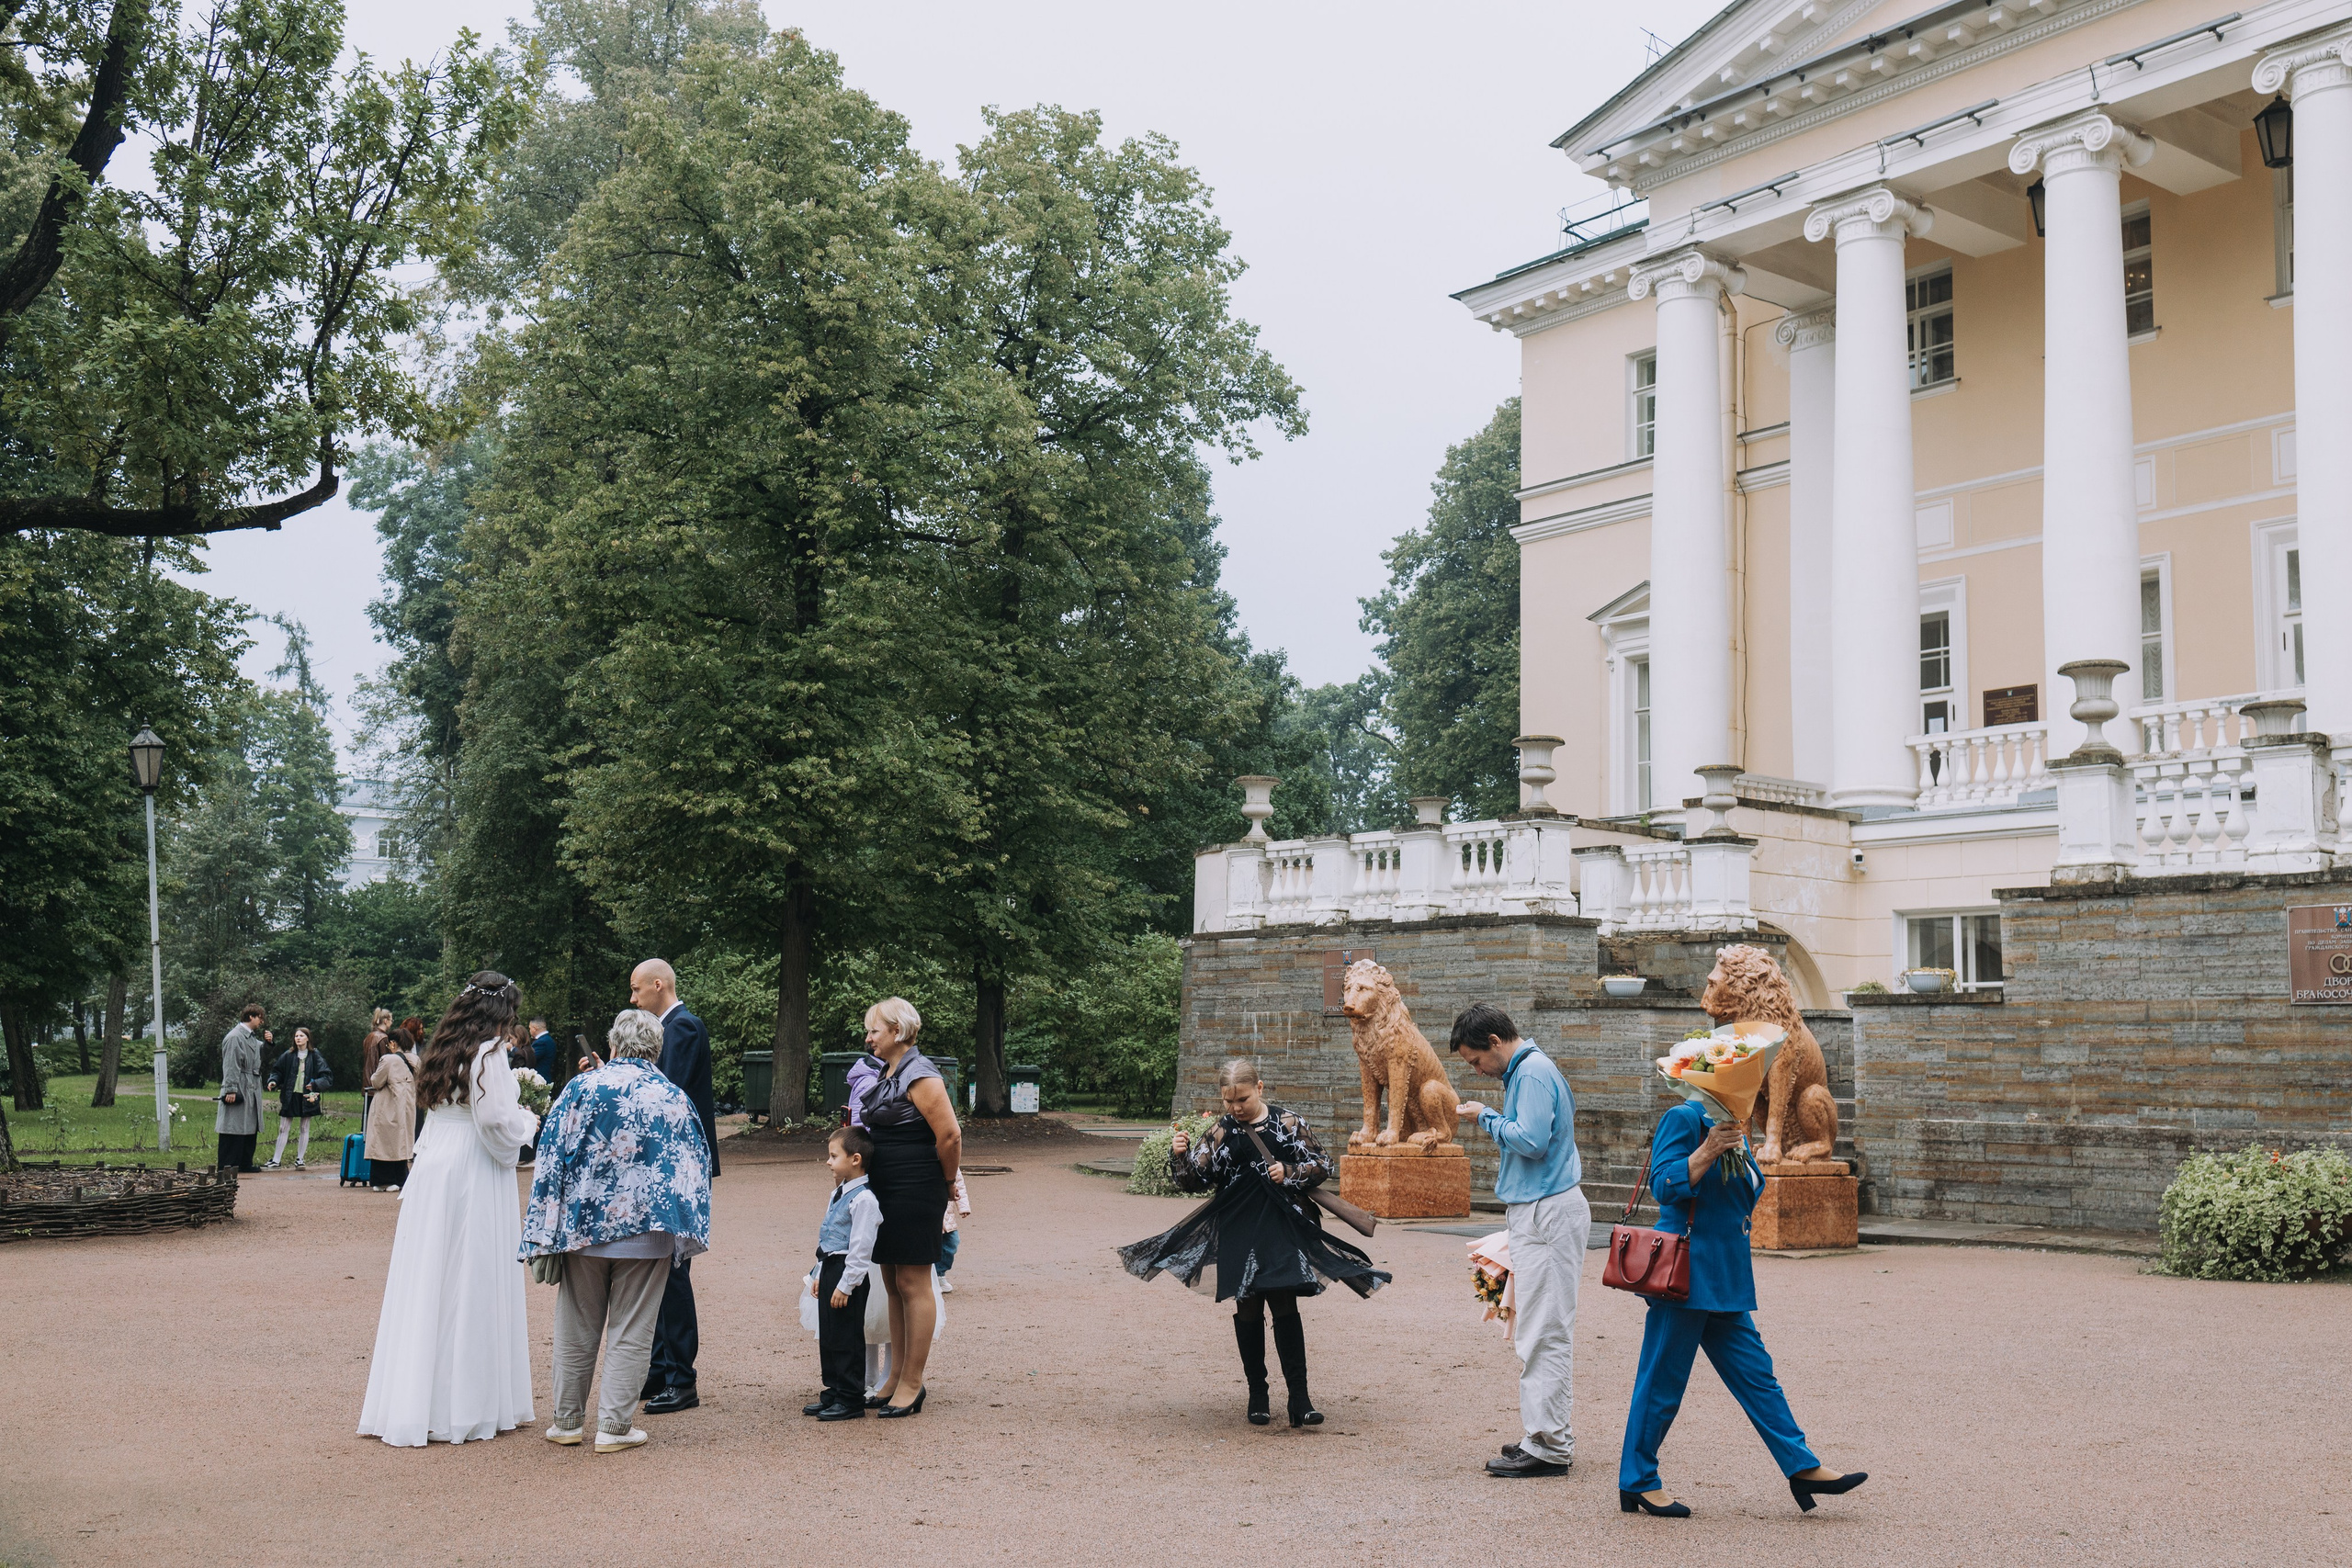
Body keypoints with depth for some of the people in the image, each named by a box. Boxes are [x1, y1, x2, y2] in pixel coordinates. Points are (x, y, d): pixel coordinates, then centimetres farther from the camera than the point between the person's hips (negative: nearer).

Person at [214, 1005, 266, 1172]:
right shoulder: (234, 1037, -11)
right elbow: (230, 1066, -17)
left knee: (250, 1128, 11)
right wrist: (231, 1090, -22)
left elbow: (260, 1051, 36)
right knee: (234, 1129, -7)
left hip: (251, 1091, 10)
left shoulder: (252, 1038, 18)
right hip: (239, 1091, -10)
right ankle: (226, 1166, -4)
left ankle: (245, 1164, 18)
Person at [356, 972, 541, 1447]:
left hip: (430, 1175, 8)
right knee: (471, 1289, -1)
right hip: (473, 1179, -7)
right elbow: (498, 1123, -16)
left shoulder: (443, 1049, 12)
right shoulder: (488, 1053, -11)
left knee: (424, 1286, 9)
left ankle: (408, 1405, 13)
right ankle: (467, 1404, 4)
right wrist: (528, 1122, 3)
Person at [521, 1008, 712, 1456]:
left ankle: (568, 1421, 21)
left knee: (576, 1330, 13)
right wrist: (684, 1232, 16)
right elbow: (693, 1168, 5)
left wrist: (547, 1230, 3)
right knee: (631, 1333, 6)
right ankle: (614, 1426, 6)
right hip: (645, 1232, -1)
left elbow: (552, 1159, -1)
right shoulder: (673, 1098, -1)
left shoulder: (581, 1087, -1)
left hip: (583, 1227, 1)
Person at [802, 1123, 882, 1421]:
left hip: (849, 1274, -10)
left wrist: (846, 1285, -20)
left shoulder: (864, 1198, -18)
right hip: (830, 1270, 10)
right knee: (828, 1337, 16)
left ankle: (851, 1399, 6)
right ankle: (834, 1393, 27)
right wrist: (821, 1274, 22)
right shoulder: (839, 1193, 13)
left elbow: (861, 1248, -20)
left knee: (847, 1339, -2)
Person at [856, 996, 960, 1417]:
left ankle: (913, 1383, 2)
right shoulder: (888, 1074, 14)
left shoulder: (920, 1076, -15)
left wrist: (947, 1183, -7)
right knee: (893, 1284, 13)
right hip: (886, 1193, 10)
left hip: (915, 1193, -10)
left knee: (912, 1284, -4)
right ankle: (897, 1378, 20)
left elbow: (950, 1135, -19)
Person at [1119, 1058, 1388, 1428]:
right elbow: (1196, 1181, 3)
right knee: (1248, 1310, 7)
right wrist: (1180, 1156, -16)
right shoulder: (1220, 1132, 4)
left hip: (1283, 1229, -2)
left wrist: (1289, 1172, -12)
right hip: (1238, 1232, 2)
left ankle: (1299, 1397, -7)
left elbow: (1322, 1166, 4)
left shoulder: (1288, 1123, 0)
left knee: (1285, 1306, -9)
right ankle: (1257, 1394, 19)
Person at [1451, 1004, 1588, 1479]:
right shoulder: (1525, 1071, 19)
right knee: (1534, 1331, 13)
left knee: (1545, 1332, -8)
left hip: (1548, 1213, -11)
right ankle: (1545, 1435, 18)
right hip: (1535, 1212, 11)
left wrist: (1486, 1117, -9)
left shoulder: (1533, 1073, -13)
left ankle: (1549, 1446, -5)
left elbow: (1531, 1140, -22)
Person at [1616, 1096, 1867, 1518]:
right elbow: (1663, 1185, -20)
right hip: (1685, 1275, -9)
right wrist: (1708, 1151, -26)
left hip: (1725, 1281, 9)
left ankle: (1803, 1469, 14)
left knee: (1756, 1374, 10)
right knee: (1663, 1379, -1)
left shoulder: (1733, 1128, 16)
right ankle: (1637, 1482, 9)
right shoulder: (1683, 1119, -11)